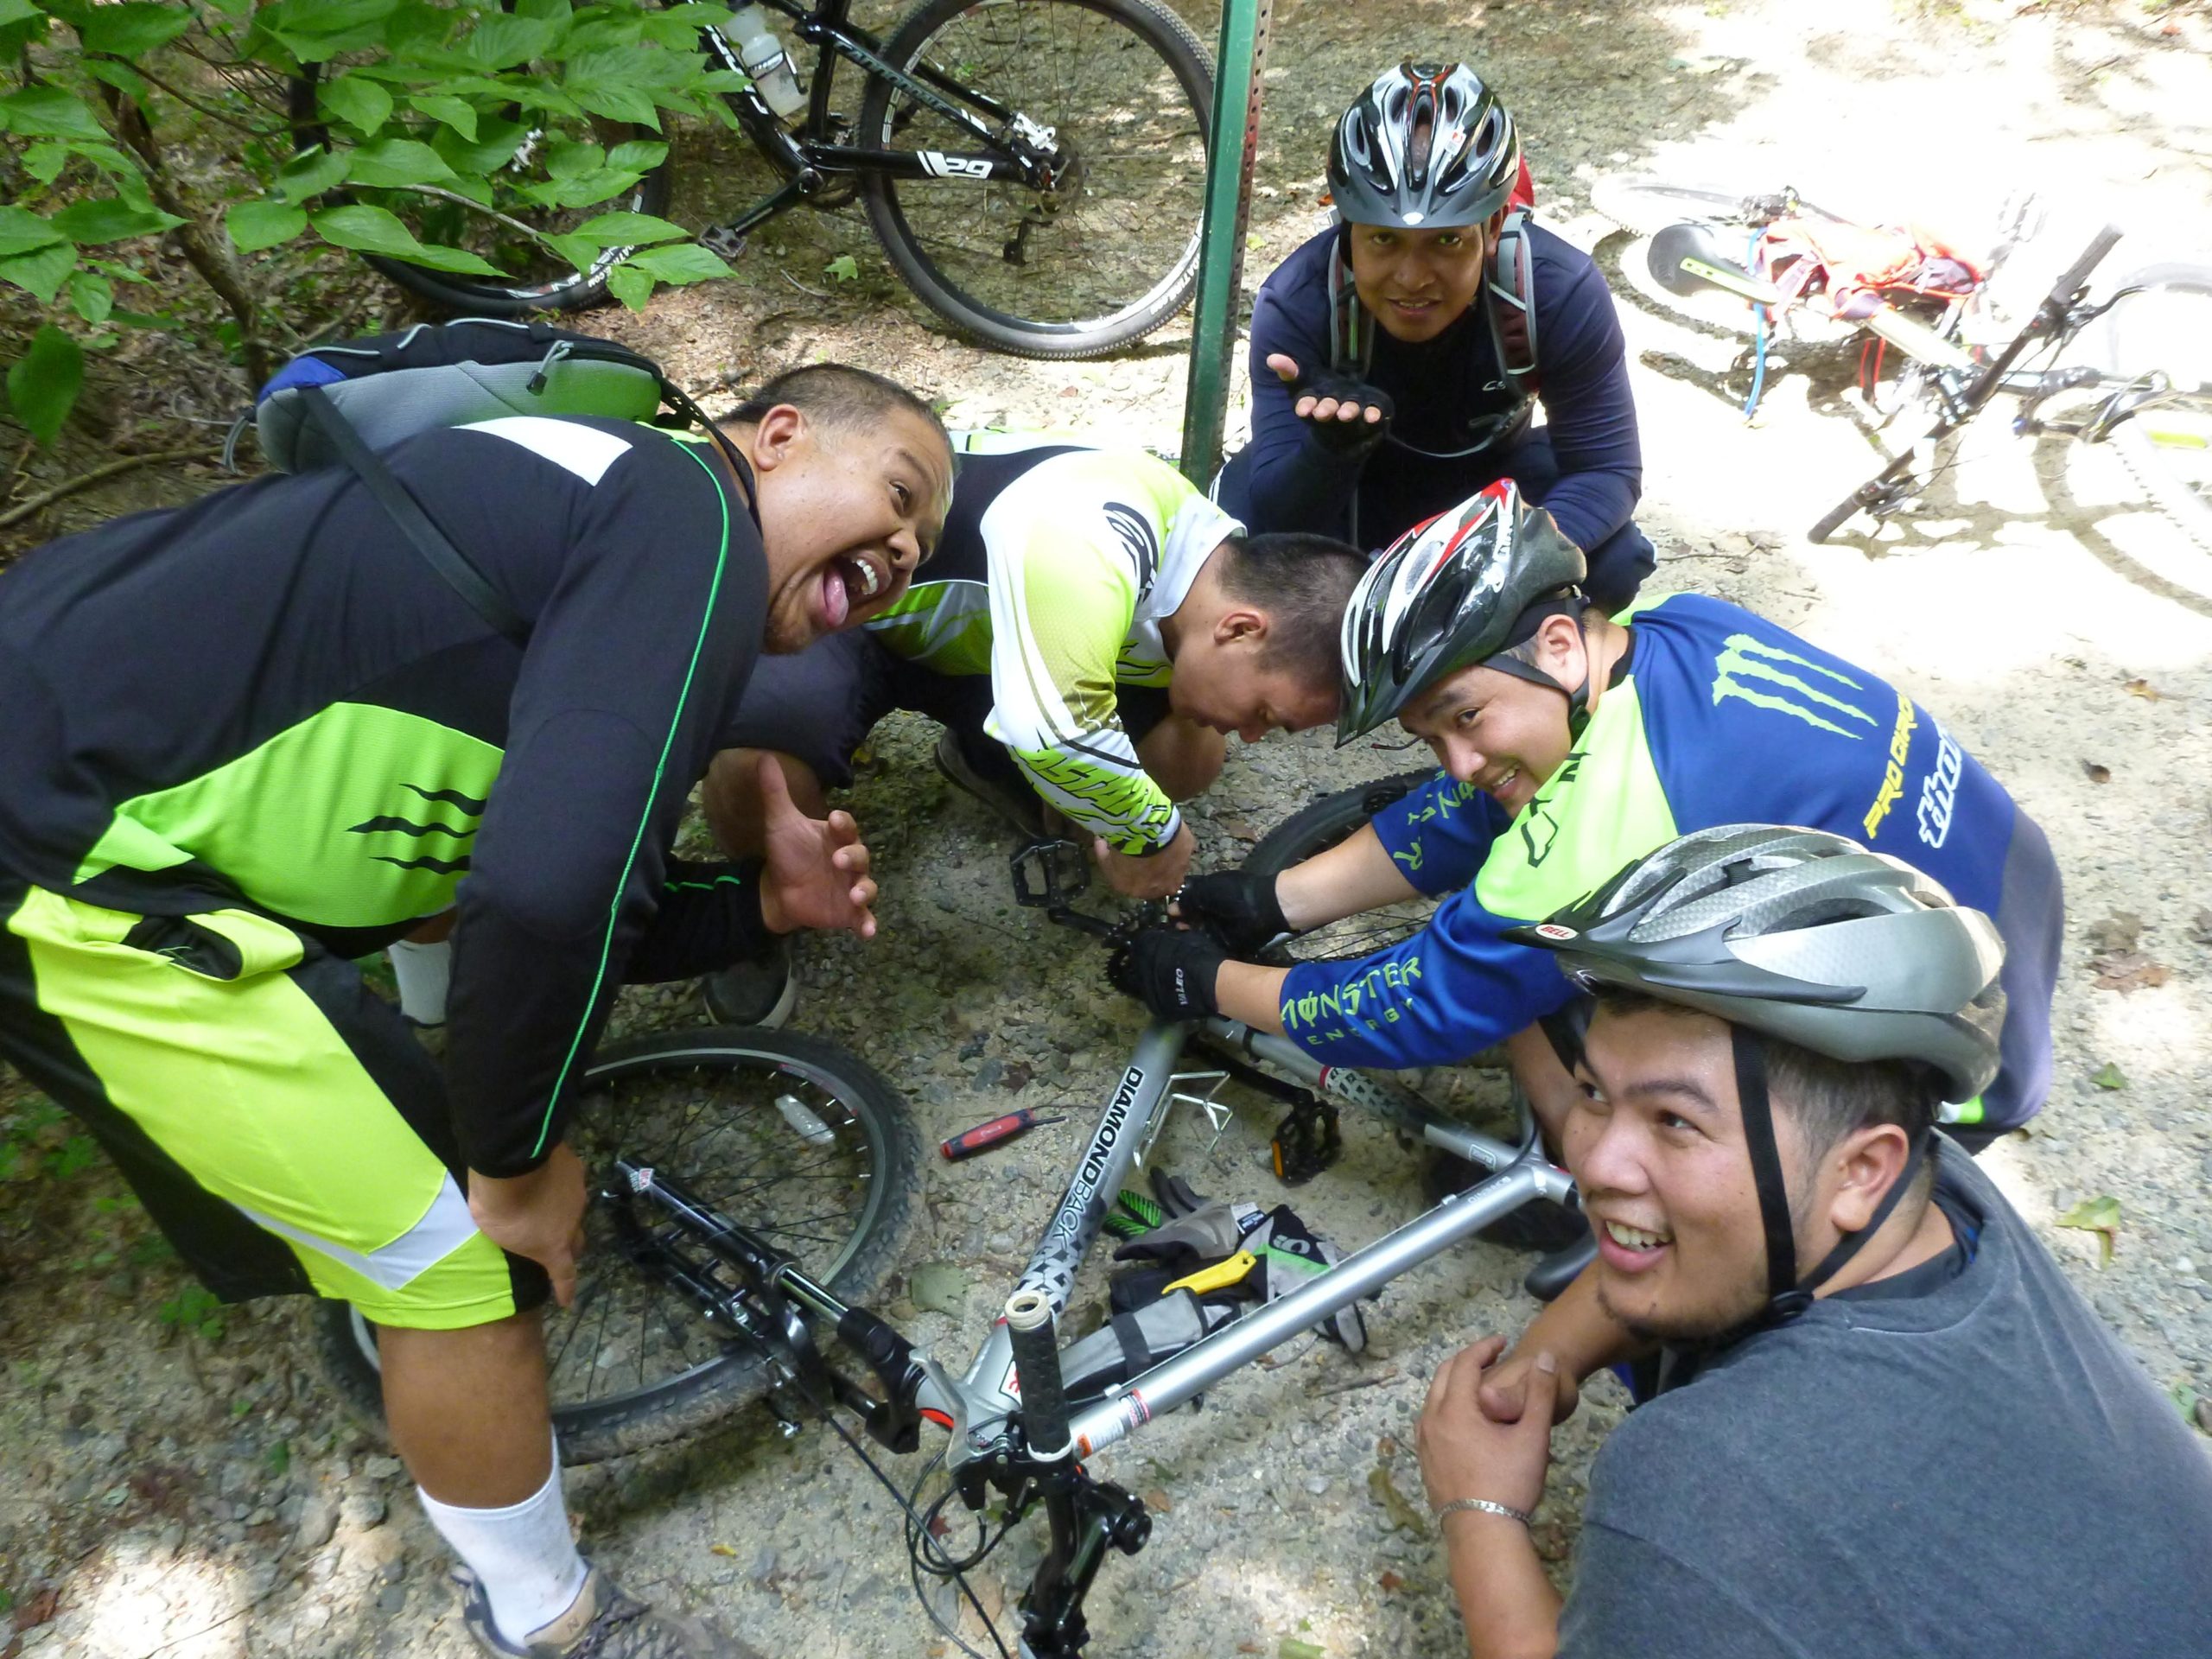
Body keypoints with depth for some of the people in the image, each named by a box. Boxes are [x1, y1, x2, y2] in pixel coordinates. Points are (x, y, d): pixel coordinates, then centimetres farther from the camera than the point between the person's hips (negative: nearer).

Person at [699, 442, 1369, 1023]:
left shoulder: (1225, 576, -10)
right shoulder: (1087, 542, -41)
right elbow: (1053, 733, -51)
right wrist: (1156, 833, -34)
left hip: (976, 641, 7)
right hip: (844, 615, -6)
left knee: (1187, 762, -6)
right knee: (760, 767, -38)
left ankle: (988, 761, 19)